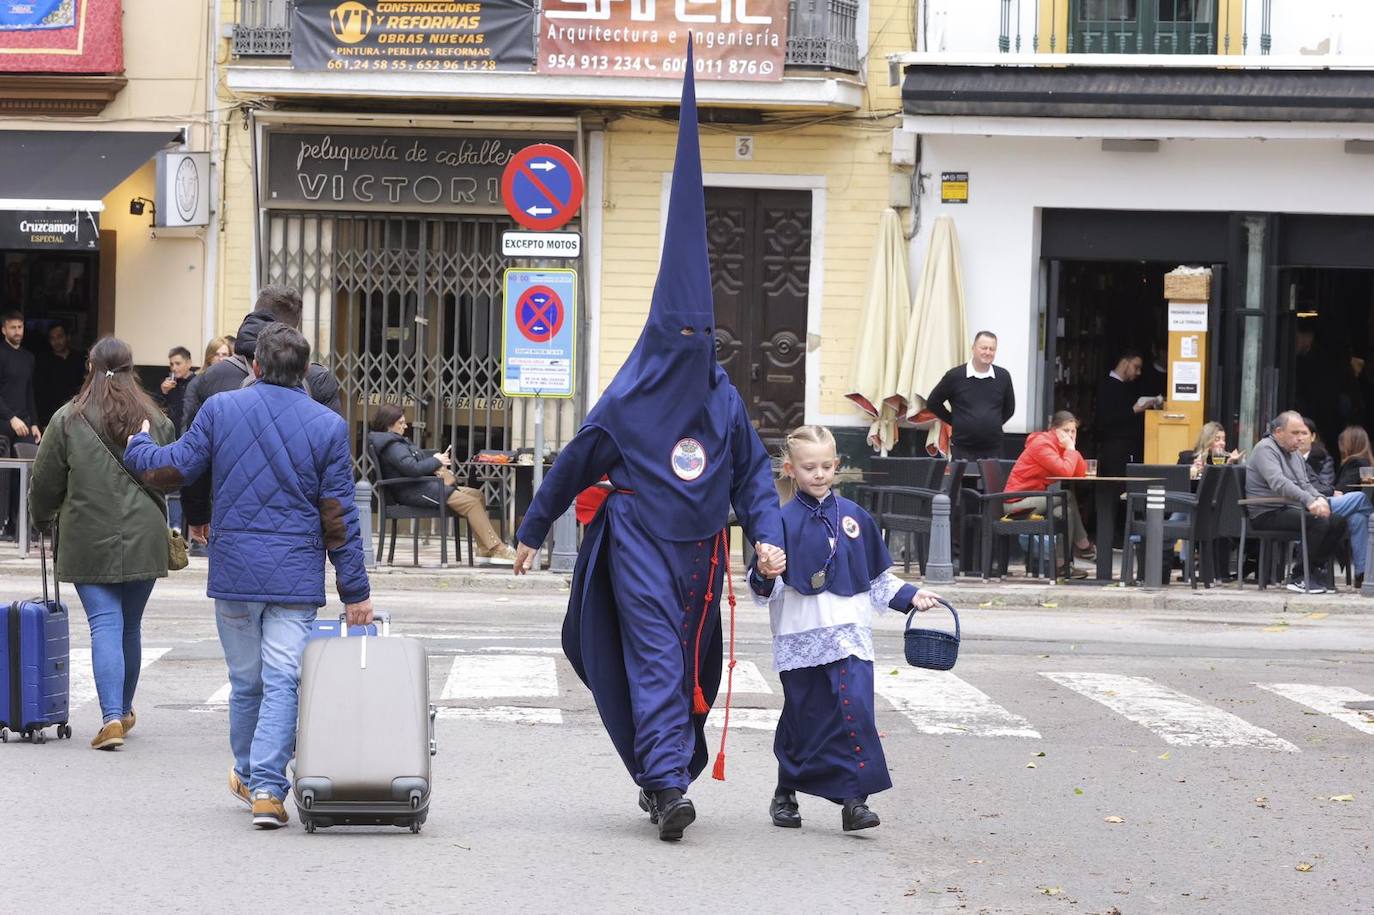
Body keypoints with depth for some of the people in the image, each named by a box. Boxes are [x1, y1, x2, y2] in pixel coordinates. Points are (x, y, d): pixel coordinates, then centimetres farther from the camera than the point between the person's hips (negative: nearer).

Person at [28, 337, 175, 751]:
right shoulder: (154, 418, 3)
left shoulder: (68, 419, -4)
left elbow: (45, 483, 1)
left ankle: (112, 718, -17)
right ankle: (124, 710, 30)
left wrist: (43, 517, 21)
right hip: (143, 541, 2)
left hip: (89, 542, -2)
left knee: (105, 626, -5)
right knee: (131, 626, 15)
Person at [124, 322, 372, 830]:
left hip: (234, 572, 2)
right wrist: (355, 591, 3)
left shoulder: (220, 409, -1)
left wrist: (136, 446, 26)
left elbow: (170, 469, 4)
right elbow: (339, 517, -2)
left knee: (245, 681, 16)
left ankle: (248, 776, 33)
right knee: (282, 683, -2)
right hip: (297, 576, -2)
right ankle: (268, 789, -10)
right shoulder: (328, 425, -2)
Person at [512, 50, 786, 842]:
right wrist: (533, 531, 9)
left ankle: (667, 773, 22)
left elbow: (755, 471, 10)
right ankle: (667, 786, -19)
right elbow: (573, 466, 4)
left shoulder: (723, 399, 7)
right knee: (655, 657, -13)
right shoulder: (627, 399, -4)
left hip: (701, 552, 5)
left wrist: (768, 534, -5)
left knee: (696, 664, 9)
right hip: (640, 545, -5)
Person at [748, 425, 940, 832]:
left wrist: (910, 596, 11)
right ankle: (786, 795, 24)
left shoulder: (854, 517, 11)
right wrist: (764, 577, -23)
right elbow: (765, 590, -2)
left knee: (855, 711, -12)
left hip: (850, 635, 2)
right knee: (804, 719, 6)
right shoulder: (783, 521, 0)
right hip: (800, 639, -2)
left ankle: (854, 799, -13)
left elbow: (877, 579, 21)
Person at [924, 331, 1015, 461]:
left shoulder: (1003, 376, 3)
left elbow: (1009, 408, 19)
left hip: (993, 449, 2)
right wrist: (954, 421, 5)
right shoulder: (955, 376, -4)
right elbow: (933, 403, 6)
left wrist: (995, 424, 11)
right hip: (963, 449, -2)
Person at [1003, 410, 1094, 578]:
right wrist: (1070, 449, -15)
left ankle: (1062, 564, -14)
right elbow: (1065, 471, -28)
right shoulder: (1042, 444, -15)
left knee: (1066, 510, -15)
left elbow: (1081, 473, 2)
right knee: (1067, 496, -22)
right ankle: (1082, 545, -11)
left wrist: (1072, 448, -6)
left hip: (1036, 498, 9)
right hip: (1019, 500, -9)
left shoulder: (1061, 445, 12)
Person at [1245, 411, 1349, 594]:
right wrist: (1309, 501, -37)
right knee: (1319, 522, -28)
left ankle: (1316, 570, 2)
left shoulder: (1294, 454, 21)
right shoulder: (1265, 449, -11)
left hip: (1290, 510, 9)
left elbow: (1305, 485, 20)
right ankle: (1300, 578, -20)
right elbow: (1278, 483, -27)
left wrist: (1319, 498, -5)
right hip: (1268, 515, -9)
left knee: (1338, 522, -5)